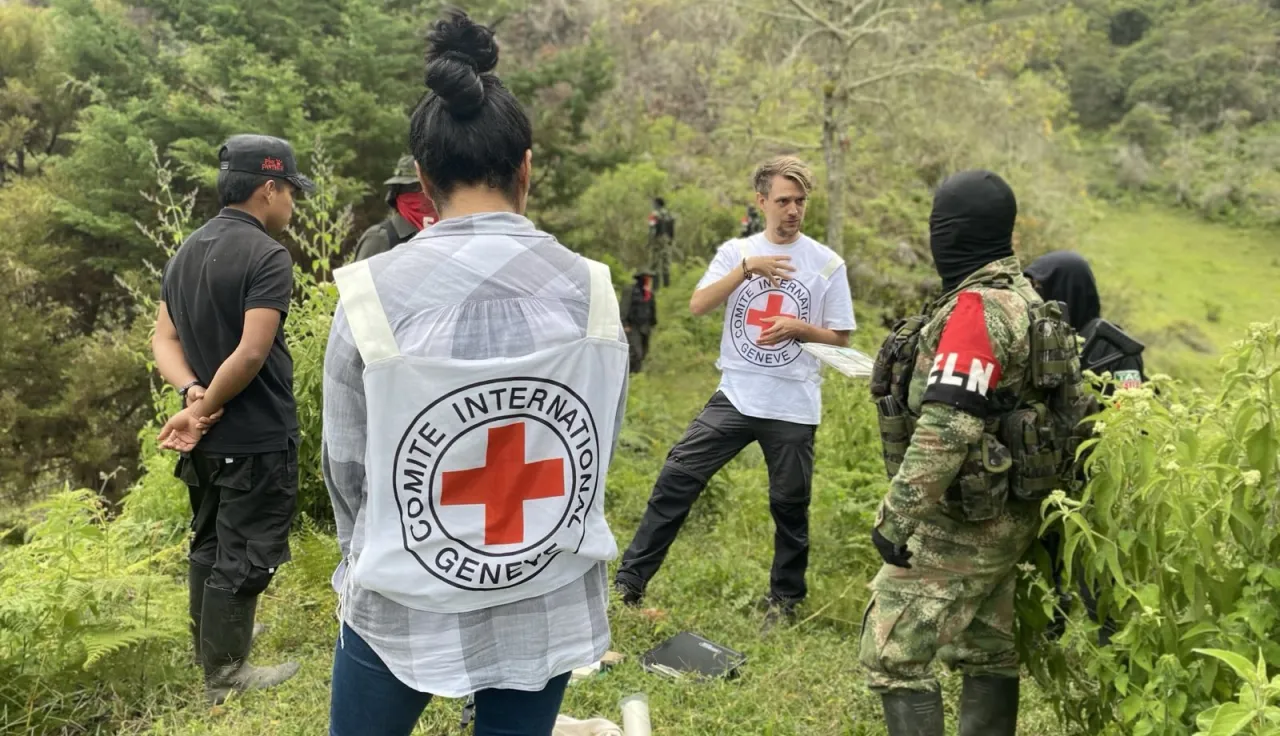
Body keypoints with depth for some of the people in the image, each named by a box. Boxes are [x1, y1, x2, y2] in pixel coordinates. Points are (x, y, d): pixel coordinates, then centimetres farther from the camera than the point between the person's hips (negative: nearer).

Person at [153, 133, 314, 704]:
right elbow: (251, 353, -26)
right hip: (255, 438, -8)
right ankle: (223, 674, 17)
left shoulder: (186, 251, 9)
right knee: (245, 554, 4)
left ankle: (212, 640, 38)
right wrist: (203, 408, -14)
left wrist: (195, 395, -8)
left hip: (208, 437, 9)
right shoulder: (267, 256, -19)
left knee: (210, 541, 21)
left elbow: (164, 340, 6)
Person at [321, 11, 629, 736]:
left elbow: (346, 467, -4)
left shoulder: (373, 293, -15)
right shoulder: (591, 290, -9)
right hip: (553, 605, 2)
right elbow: (597, 448, 2)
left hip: (404, 606, -1)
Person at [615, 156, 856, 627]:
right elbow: (698, 306, -9)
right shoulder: (736, 252, 5)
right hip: (735, 396, 1)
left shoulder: (827, 264, 1)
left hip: (794, 406, -1)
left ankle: (785, 598, 29)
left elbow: (841, 338, 4)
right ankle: (629, 581, 4)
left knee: (790, 504, 9)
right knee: (676, 479, -4)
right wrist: (747, 267, -20)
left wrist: (797, 328, -14)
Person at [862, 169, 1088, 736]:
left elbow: (947, 426, -27)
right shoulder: (1020, 299, 11)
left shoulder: (976, 309, -20)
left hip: (961, 521, -10)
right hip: (1002, 515, 10)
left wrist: (897, 516, -23)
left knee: (893, 656, -4)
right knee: (987, 654, 18)